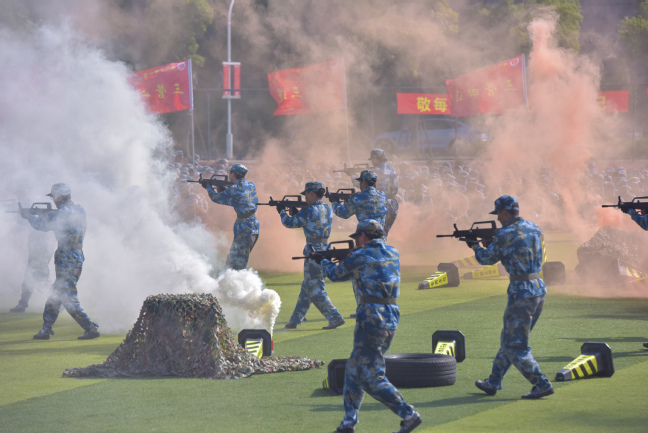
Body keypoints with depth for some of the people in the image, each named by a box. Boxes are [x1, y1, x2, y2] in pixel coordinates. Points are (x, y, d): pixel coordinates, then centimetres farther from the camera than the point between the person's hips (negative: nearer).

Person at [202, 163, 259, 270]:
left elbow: (216, 198, 2)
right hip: (254, 227, 8)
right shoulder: (251, 186, 10)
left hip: (244, 229, -8)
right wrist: (223, 190, 17)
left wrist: (208, 187, 19)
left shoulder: (233, 190, -13)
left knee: (237, 265, -7)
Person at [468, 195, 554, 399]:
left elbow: (486, 259, 3)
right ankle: (493, 383, 27)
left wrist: (475, 246, 23)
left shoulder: (505, 235, -12)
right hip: (539, 292, 9)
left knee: (516, 348, -1)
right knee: (509, 340, 19)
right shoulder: (534, 229, 11)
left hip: (521, 295, -9)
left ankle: (542, 385, -8)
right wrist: (491, 242, 23)